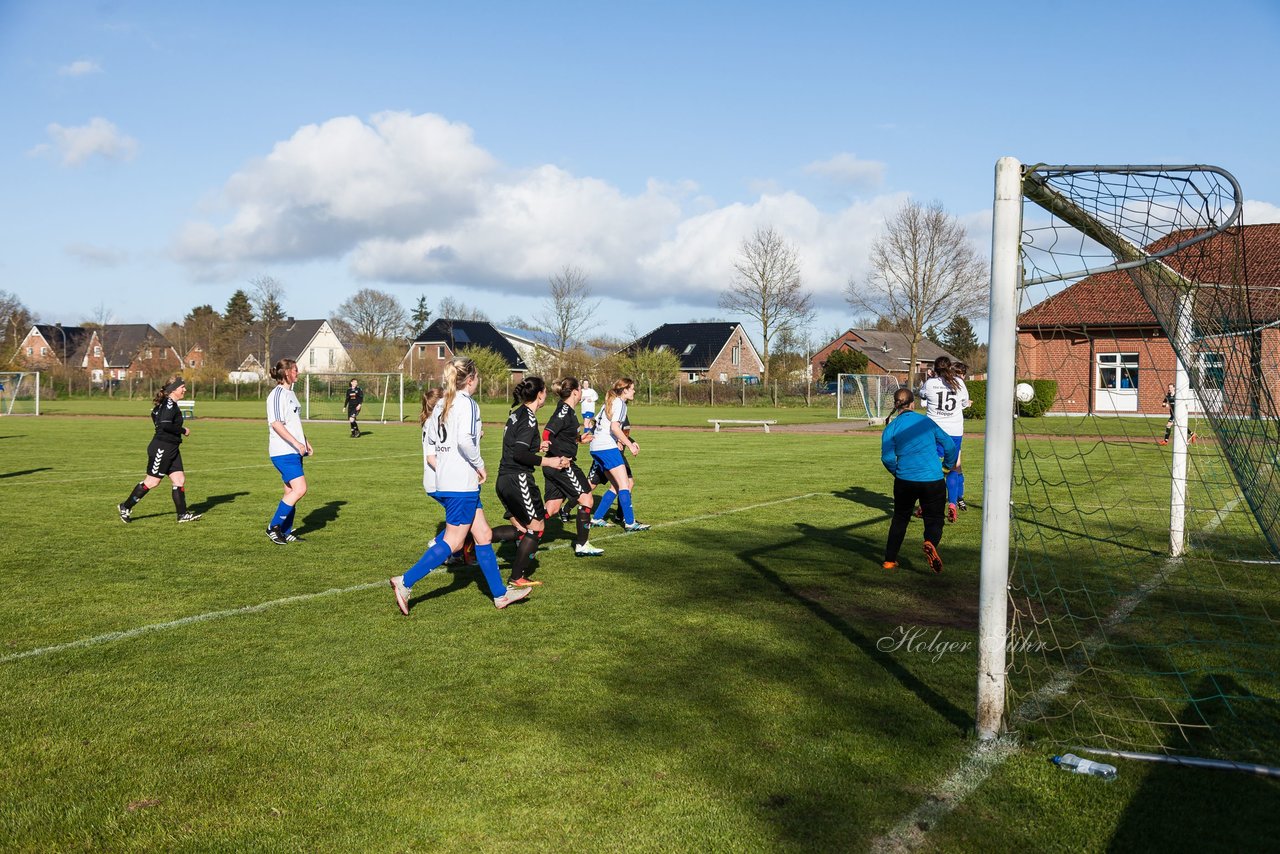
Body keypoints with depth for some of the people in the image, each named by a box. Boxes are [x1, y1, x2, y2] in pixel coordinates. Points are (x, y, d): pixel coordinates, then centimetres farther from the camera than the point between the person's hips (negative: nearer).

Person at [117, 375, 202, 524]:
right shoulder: (169, 404, -17)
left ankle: (183, 514, 7)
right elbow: (165, 425, -28)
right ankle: (125, 507, 13)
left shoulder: (171, 404, 13)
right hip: (161, 449, -10)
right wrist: (183, 431, -15)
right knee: (152, 481, -1)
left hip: (171, 449, 10)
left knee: (180, 480, 5)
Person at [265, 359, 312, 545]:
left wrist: (306, 442, 24)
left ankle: (286, 532, 15)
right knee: (300, 489, -15)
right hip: (283, 451, -10)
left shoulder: (290, 393, 17)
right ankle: (273, 527, -6)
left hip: (294, 451, 10)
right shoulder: (277, 394, -13)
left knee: (291, 491, 9)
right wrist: (296, 443, -25)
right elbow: (276, 423, -21)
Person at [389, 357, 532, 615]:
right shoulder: (467, 403, -11)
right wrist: (480, 466, -13)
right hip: (462, 483, -9)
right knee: (453, 541, -3)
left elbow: (428, 448, 15)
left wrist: (442, 468, 15)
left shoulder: (441, 404, 14)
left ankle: (500, 594, 16)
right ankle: (405, 582, -5)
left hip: (445, 480, 9)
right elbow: (465, 440, -25)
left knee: (484, 534, 12)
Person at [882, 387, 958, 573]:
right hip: (933, 481, 0)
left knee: (900, 519, 19)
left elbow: (887, 457, -9)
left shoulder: (892, 427, 1)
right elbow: (950, 446, 11)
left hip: (905, 481, 0)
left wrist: (897, 472, 10)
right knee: (934, 520, 10)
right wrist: (947, 466, 28)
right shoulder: (927, 422, 8)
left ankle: (890, 560, 22)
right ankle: (931, 543, -23)